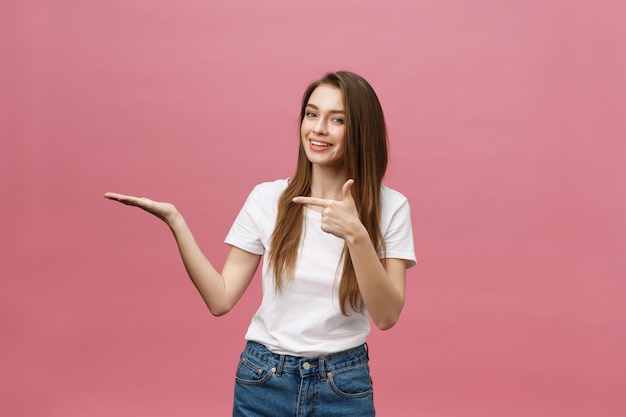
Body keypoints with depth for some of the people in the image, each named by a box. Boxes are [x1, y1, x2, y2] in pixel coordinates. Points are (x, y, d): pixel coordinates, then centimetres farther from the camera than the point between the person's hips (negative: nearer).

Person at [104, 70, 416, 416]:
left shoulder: (390, 207, -8)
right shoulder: (267, 198, -5)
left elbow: (387, 316, -15)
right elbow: (220, 299, -6)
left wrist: (356, 235, -28)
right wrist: (174, 221, -14)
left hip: (344, 387, -1)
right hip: (263, 380, 1)